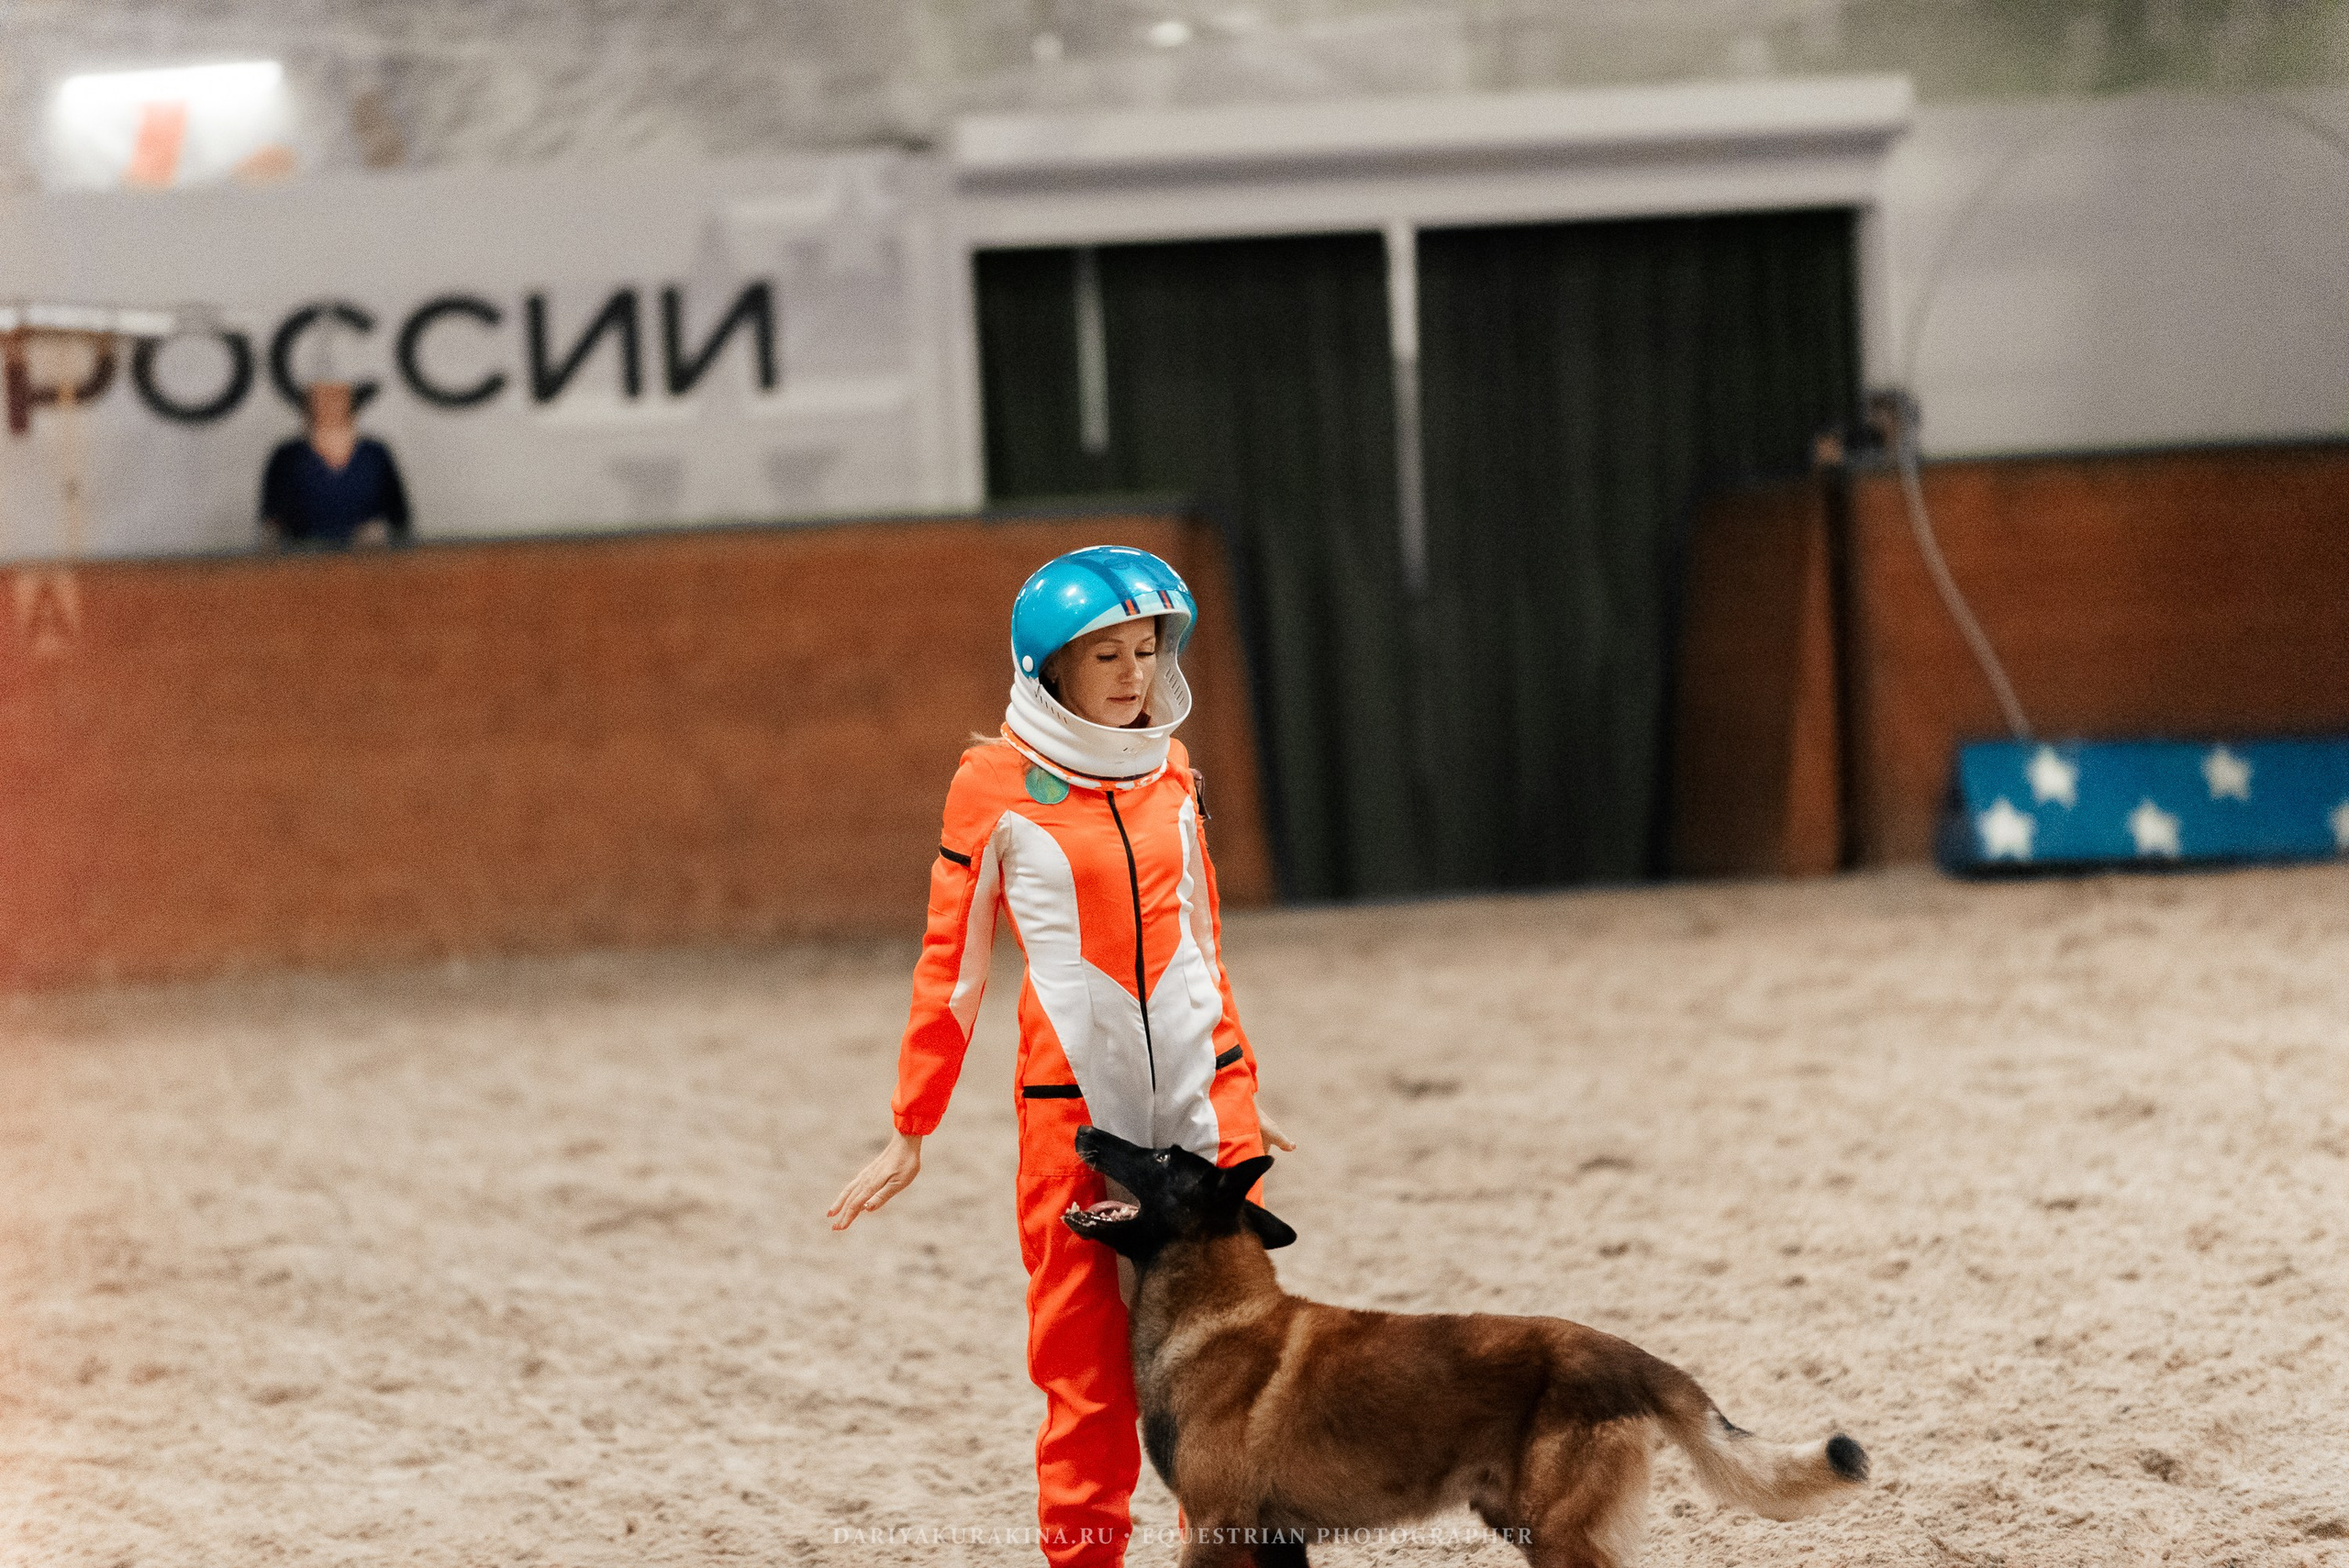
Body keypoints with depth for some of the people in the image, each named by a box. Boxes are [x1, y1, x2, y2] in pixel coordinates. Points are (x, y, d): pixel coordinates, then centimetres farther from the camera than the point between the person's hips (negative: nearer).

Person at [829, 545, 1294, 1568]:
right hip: (1073, 1103, -3)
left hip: (1204, 1097, 3)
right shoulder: (996, 784, -2)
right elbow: (951, 965, 3)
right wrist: (910, 1134, 4)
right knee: (1086, 1368, -1)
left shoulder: (1170, 774, 9)